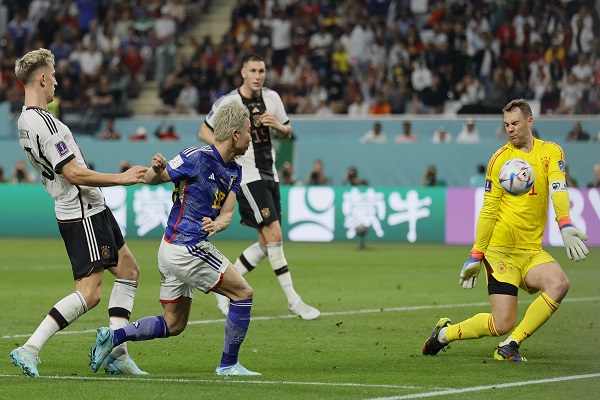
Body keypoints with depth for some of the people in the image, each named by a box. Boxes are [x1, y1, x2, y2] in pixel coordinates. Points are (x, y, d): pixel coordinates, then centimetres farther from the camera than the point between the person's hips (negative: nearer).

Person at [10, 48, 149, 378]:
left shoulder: (26, 120, 9)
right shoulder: (44, 122, -22)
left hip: (91, 210, 11)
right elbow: (74, 173, -23)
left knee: (128, 269, 16)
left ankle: (116, 354, 14)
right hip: (83, 214, -11)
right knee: (89, 293, -11)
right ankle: (30, 349, -12)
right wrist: (121, 179, -13)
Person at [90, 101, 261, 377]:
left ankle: (112, 336, 7)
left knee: (173, 325, 13)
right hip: (187, 248, -9)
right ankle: (228, 365, 3)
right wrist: (157, 169, -30)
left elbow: (227, 212, 2)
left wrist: (218, 224, -20)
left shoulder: (234, 171, 10)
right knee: (243, 293, -2)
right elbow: (150, 179, -8)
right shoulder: (197, 158, -14)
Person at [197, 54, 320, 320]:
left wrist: (277, 126, -8)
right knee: (274, 235, -15)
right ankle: (293, 301, -12)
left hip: (269, 176, 7)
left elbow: (287, 134, 15)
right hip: (247, 176, -7)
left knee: (267, 243, 6)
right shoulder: (228, 103, -8)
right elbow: (204, 132, 2)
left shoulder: (272, 98, 7)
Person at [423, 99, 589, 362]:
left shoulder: (551, 152, 7)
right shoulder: (500, 158, -1)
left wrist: (565, 227, -29)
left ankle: (510, 345, -12)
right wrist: (476, 256, -3)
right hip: (501, 249, -4)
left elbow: (557, 188, -11)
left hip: (532, 250, 4)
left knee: (559, 283, -25)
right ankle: (445, 333, 14)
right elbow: (488, 210, -1)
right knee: (502, 324, -13)